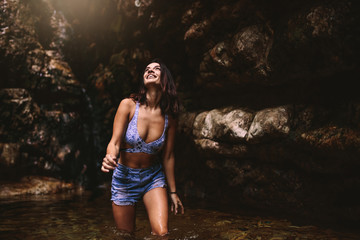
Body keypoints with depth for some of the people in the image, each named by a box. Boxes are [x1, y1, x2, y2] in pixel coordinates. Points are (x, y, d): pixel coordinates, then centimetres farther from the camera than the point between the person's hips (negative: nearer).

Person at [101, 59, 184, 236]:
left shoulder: (169, 117, -8)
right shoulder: (128, 105, -13)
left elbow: (168, 156, 0)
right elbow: (115, 142, -17)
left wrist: (173, 192, 6)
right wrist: (110, 158, -40)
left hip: (153, 177, 1)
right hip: (124, 177, 0)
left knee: (162, 233, -15)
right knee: (126, 235, 10)